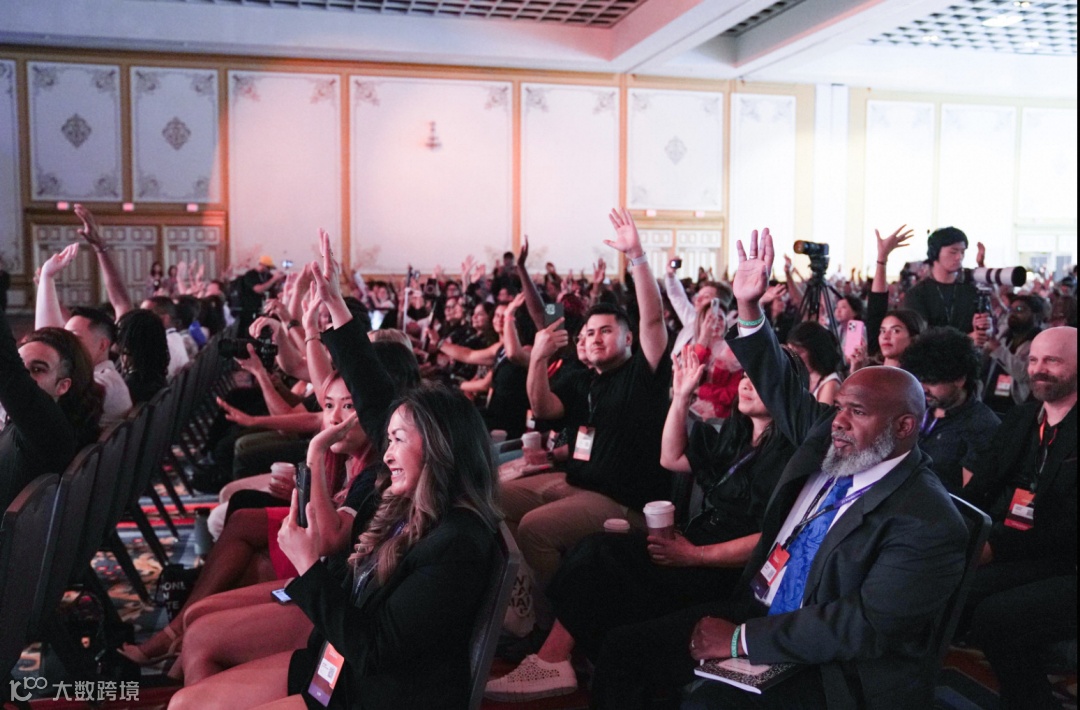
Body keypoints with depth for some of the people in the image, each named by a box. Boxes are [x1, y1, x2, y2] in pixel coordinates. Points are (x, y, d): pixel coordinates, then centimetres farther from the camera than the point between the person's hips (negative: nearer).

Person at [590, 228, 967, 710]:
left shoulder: (928, 523, -19)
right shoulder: (830, 440, 2)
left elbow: (864, 626, -25)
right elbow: (782, 389, 12)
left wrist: (742, 639, -24)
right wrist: (748, 306, 0)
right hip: (755, 611, 8)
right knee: (624, 647, -1)